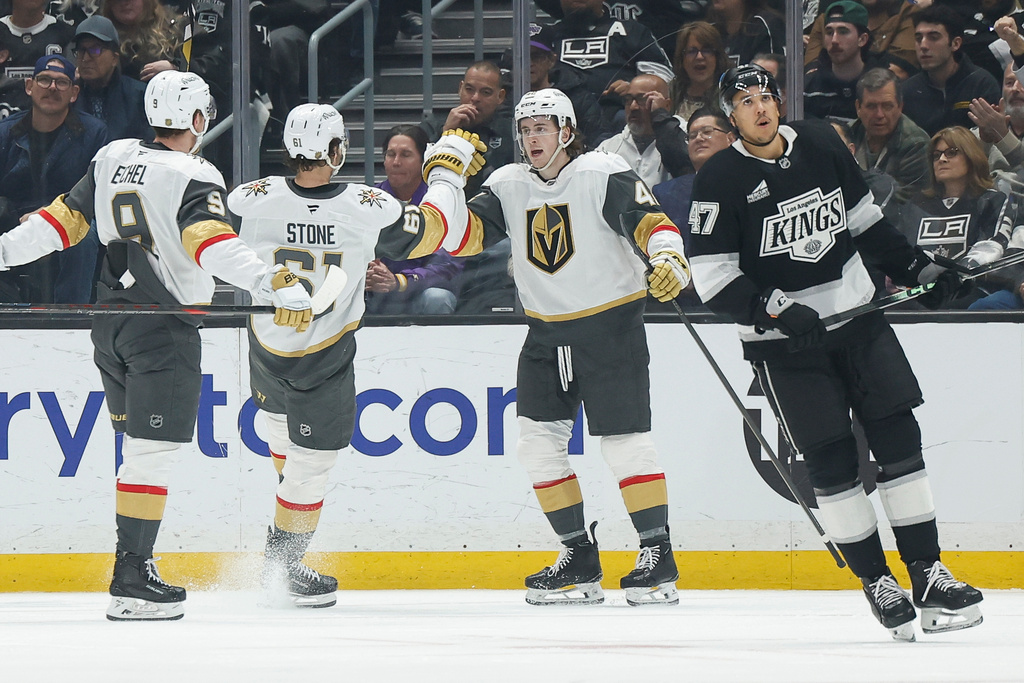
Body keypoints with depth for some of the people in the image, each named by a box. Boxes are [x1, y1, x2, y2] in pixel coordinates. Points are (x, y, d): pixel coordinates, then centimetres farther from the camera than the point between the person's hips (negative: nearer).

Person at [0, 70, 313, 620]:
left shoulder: (112, 158, 7)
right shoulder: (193, 178, -14)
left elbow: (66, 218, 11)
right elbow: (213, 244, -29)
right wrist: (277, 285, -38)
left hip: (110, 322, 8)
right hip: (163, 327, -8)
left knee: (138, 444, 19)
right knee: (152, 452, -8)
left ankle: (136, 561, 22)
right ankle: (130, 584, -12)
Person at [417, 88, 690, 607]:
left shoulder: (604, 175, -10)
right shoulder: (508, 186, 5)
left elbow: (650, 223, -16)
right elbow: (462, 235, -3)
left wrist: (668, 258, -35)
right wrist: (445, 178, -13)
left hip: (611, 325, -6)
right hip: (546, 333, 6)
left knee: (624, 438, -8)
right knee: (538, 441, 2)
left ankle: (658, 556, -2)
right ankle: (579, 559, 9)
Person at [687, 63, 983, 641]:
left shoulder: (821, 144, 4)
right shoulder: (721, 181, -10)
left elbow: (866, 220, 17)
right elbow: (713, 278, -12)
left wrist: (919, 269, 13)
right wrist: (774, 309, -24)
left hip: (857, 316, 4)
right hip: (784, 341, -4)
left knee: (898, 436, -2)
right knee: (830, 458, -6)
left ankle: (928, 573, 2)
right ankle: (877, 583, 5)